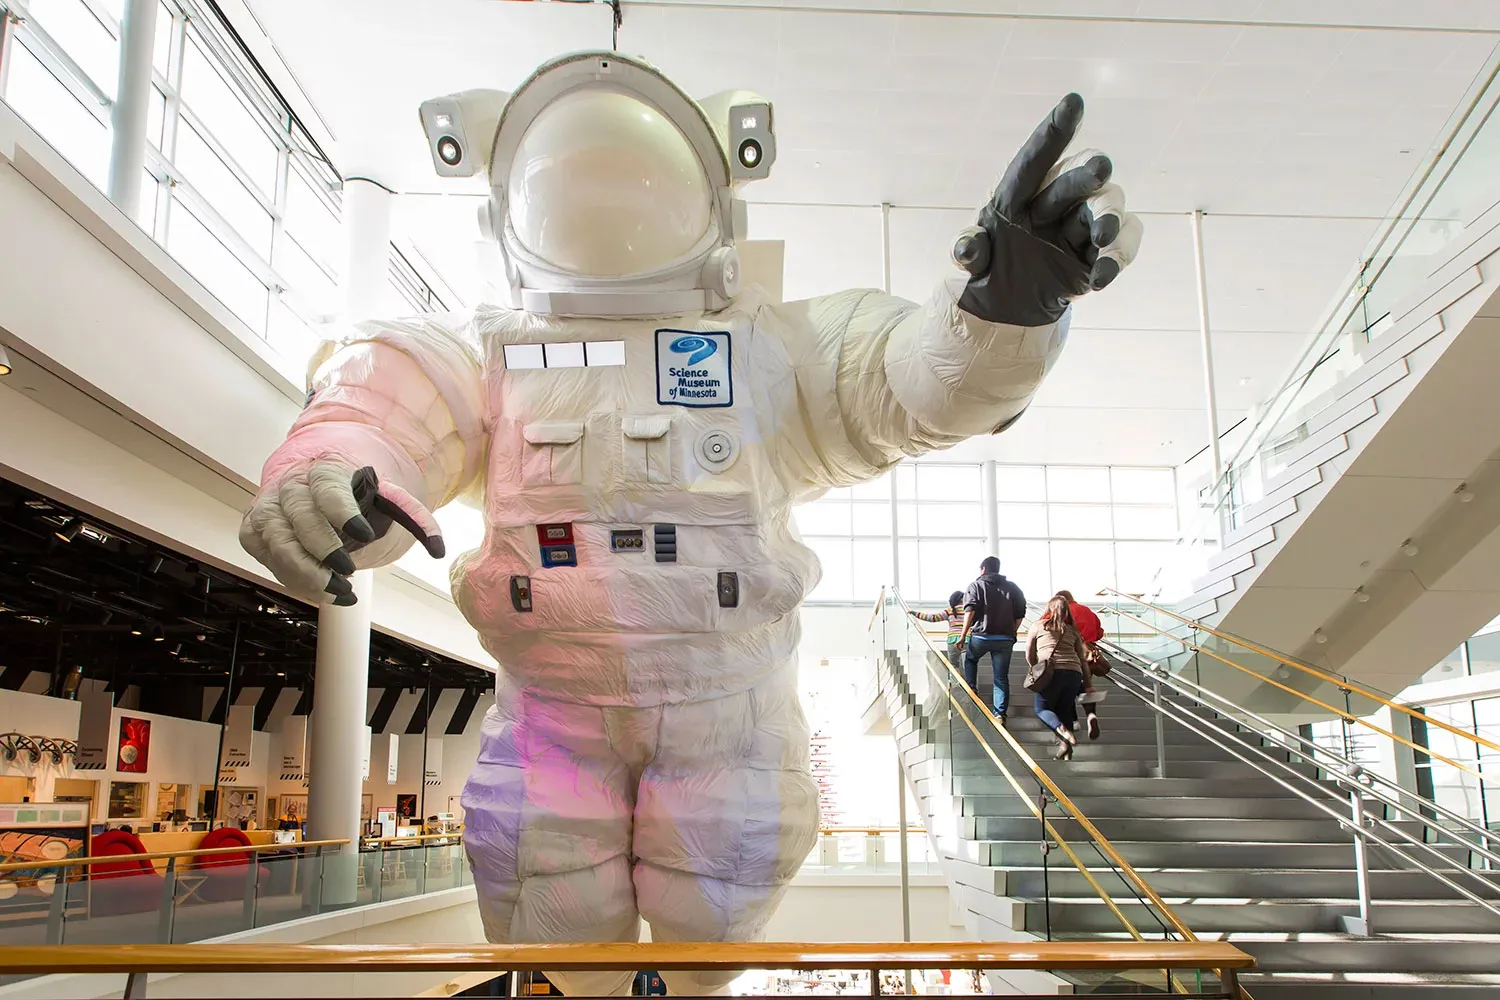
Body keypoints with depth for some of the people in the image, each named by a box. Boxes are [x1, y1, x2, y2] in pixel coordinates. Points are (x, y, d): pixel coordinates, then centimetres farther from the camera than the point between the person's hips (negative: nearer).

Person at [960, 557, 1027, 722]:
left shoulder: (976, 586, 3)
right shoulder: (1012, 587, 11)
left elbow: (970, 611, -10)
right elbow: (1020, 614, 7)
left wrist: (963, 635, -9)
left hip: (981, 636, -2)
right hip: (1005, 639, 2)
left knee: (970, 659, 29)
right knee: (1001, 677, 5)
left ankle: (971, 688, 17)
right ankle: (1000, 714, -1)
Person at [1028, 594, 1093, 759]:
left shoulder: (1039, 626, 13)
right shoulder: (1073, 630, 19)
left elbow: (1029, 656, 16)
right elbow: (1082, 659, 15)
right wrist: (1087, 684, 18)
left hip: (1051, 672, -3)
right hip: (1074, 673, 3)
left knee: (1042, 709, 9)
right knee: (1065, 710, 15)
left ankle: (1062, 730, -18)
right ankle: (1065, 745, -5)